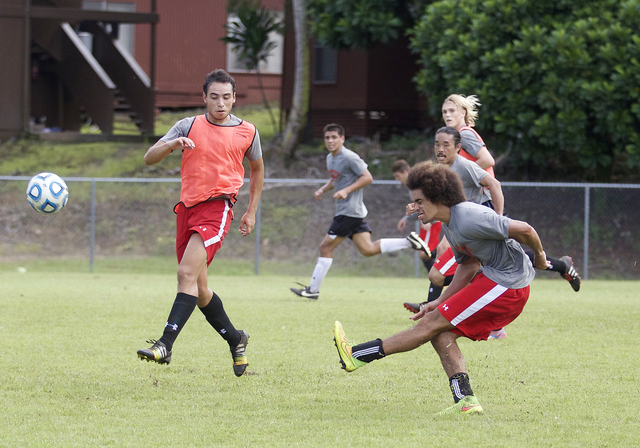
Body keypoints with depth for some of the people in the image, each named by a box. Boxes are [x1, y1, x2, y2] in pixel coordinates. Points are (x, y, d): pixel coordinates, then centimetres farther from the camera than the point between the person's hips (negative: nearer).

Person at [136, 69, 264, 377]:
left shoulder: (247, 132, 5)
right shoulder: (188, 126, 6)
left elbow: (257, 168, 23)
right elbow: (149, 158, 2)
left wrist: (251, 211, 18)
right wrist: (172, 145, -19)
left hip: (218, 206, -4)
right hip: (188, 207, 4)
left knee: (187, 273, -22)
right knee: (198, 288, 10)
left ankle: (165, 346, -29)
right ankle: (235, 339, 30)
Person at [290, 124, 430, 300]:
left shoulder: (349, 157, -15)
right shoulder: (330, 158, 14)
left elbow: (367, 178, -15)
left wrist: (346, 190, -22)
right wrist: (323, 189, 10)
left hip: (350, 211, -10)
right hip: (344, 211, 10)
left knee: (326, 246, -5)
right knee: (368, 249, 6)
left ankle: (313, 290, 2)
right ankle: (409, 242, 9)